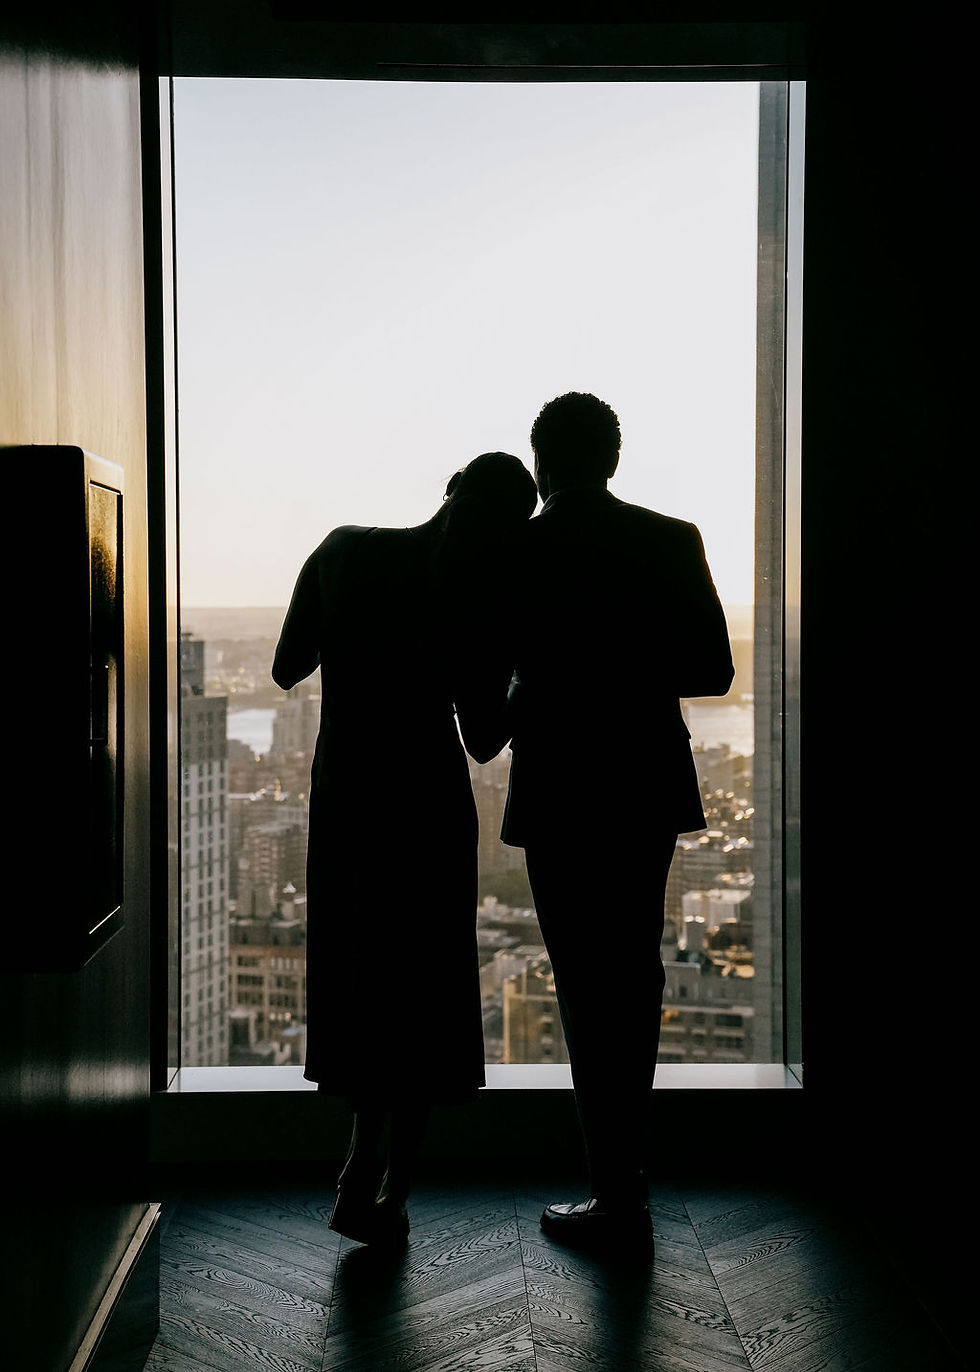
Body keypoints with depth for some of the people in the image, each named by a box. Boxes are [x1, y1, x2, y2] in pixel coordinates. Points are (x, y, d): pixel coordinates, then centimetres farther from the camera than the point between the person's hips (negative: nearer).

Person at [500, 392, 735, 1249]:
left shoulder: (518, 551, -9)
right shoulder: (671, 541, -1)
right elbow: (713, 669, 0)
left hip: (561, 800, -4)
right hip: (649, 794, 5)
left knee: (589, 992, 3)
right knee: (633, 979, 19)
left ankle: (618, 1199, 10)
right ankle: (625, 1172, 34)